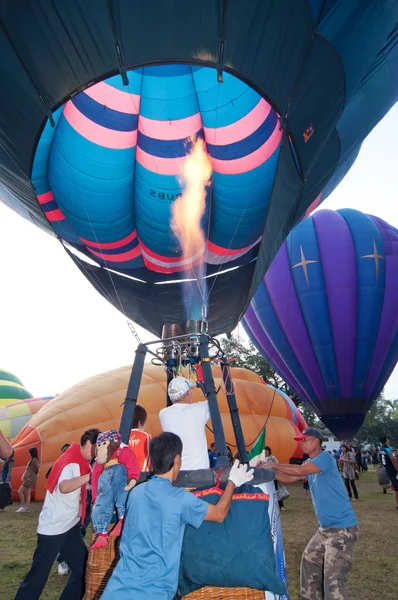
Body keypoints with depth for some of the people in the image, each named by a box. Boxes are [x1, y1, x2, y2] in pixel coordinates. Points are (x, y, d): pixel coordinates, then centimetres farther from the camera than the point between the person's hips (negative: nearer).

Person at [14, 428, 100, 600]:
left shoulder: (81, 461, 4)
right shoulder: (70, 462, -24)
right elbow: (64, 487, -43)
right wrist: (92, 474, -44)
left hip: (71, 526, 9)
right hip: (53, 529, -9)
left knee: (84, 569, 11)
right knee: (38, 575, 3)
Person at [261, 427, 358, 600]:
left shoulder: (325, 457, -17)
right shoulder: (309, 464, 12)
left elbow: (300, 471, -30)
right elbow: (289, 478, 12)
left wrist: (272, 466, -22)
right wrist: (268, 471, -1)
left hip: (343, 529, -9)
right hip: (326, 528, 9)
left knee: (333, 581, -9)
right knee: (309, 563, 18)